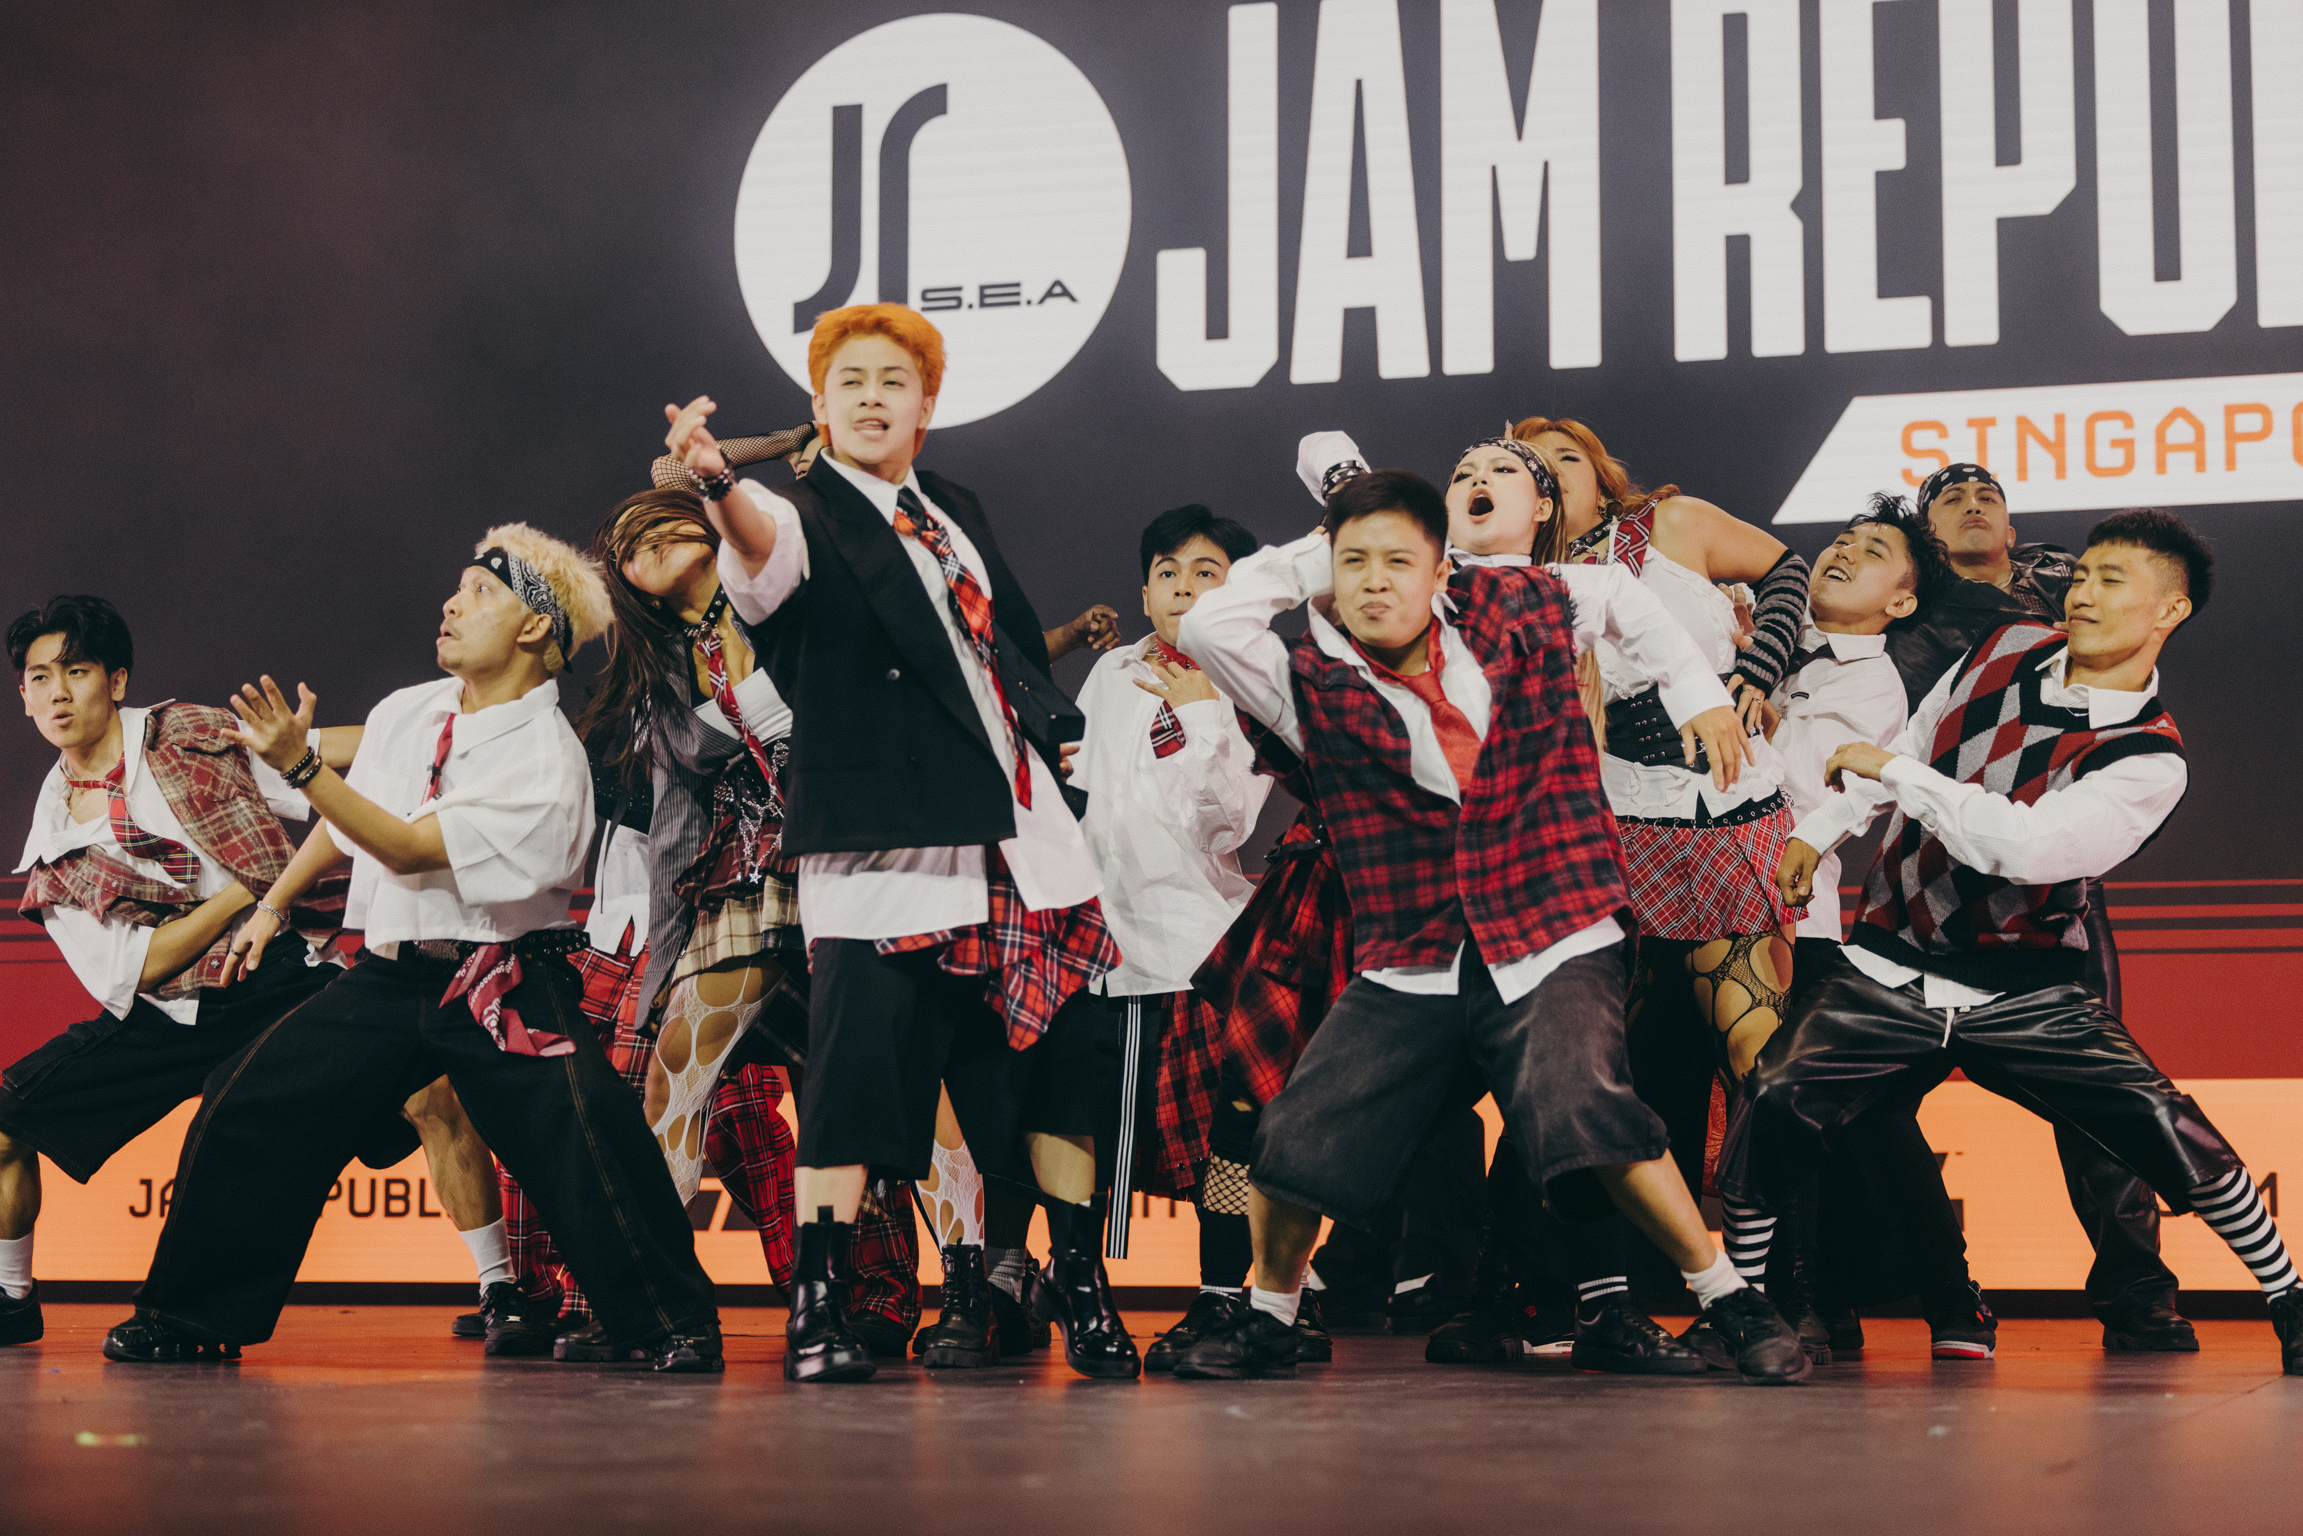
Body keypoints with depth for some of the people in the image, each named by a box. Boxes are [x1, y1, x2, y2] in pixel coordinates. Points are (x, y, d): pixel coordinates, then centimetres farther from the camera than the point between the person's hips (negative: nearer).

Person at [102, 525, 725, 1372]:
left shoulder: (548, 761, -16)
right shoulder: (403, 714, 5)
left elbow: (411, 849, -23)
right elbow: (346, 821, 25)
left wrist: (300, 766, -28)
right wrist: (273, 903, 29)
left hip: (501, 990, -6)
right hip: (387, 976, 6)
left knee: (584, 1140, -24)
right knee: (250, 1111, 1)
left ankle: (677, 1324, -7)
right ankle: (189, 1315, 17)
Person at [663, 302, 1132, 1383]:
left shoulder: (958, 516, 18)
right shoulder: (810, 518, -2)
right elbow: (768, 546, -28)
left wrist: (1051, 728, 16)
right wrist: (716, 482, -49)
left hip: (1020, 834, 6)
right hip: (883, 841, -6)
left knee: (1058, 1060, 8)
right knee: (858, 1061, -13)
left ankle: (1078, 1284, 20)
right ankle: (815, 1305, -5)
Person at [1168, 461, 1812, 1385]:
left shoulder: (1514, 616, 3)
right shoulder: (1314, 686, 0)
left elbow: (1618, 596, 21)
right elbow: (1206, 626, -14)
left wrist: (1695, 693, 16)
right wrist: (1306, 561, -2)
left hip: (1554, 946, -2)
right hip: (1407, 970, 2)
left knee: (1582, 1110, -26)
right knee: (1299, 1138, -3)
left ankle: (1731, 1303, -11)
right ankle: (1268, 1318, 24)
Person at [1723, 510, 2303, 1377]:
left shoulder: (2151, 759, -14)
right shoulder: (2007, 653, 2)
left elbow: (2026, 844, -28)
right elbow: (1912, 746, 20)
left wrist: (1892, 771, -22)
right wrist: (1817, 833, 21)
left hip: (2023, 997, -3)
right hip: (1885, 970, 3)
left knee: (2170, 1133, -17)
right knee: (1771, 1104, -19)